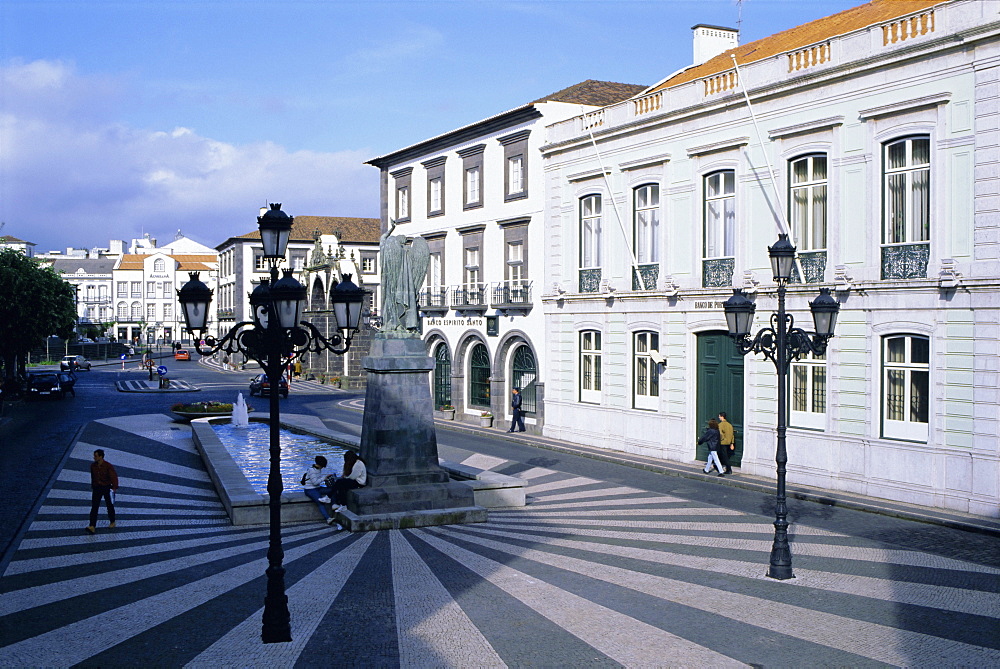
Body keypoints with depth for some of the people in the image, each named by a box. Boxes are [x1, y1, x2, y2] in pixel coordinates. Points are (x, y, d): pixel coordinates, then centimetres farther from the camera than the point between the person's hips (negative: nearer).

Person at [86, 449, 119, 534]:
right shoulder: (93, 465, 2)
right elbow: (92, 477, 16)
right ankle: (92, 526, -16)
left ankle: (112, 522, 31)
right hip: (97, 488, 3)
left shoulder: (108, 466, -12)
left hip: (106, 488, -3)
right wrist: (92, 487, 21)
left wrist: (114, 487, -23)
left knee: (110, 506, 10)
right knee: (94, 507, -9)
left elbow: (114, 477, -14)